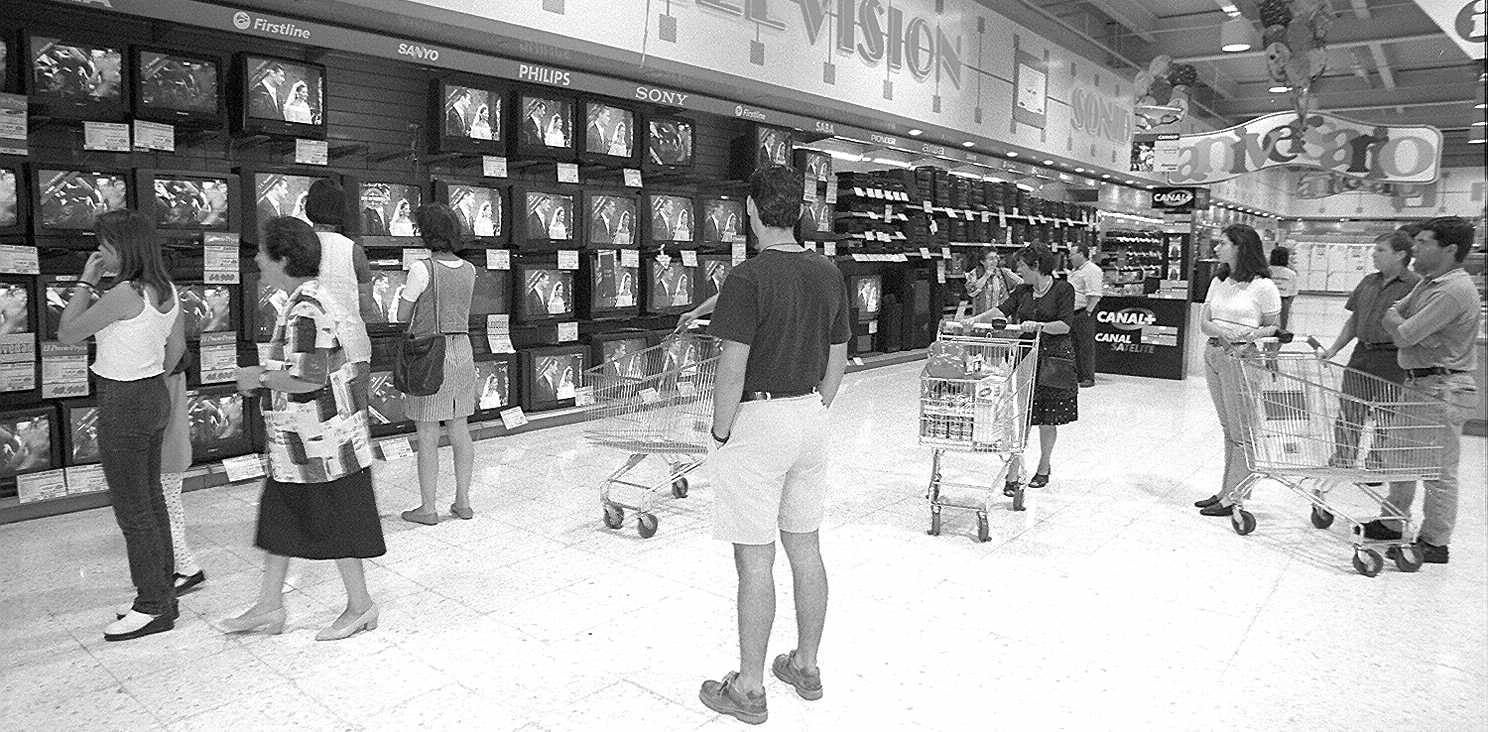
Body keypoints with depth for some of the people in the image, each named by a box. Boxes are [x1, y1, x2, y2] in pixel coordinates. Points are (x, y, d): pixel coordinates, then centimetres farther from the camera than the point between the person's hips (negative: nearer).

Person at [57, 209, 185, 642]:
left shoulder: (125, 294, -21)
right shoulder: (167, 290, 5)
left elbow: (67, 334, -11)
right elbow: (176, 346, 15)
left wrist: (86, 281, -6)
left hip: (124, 406, -9)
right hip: (155, 398, 9)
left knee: (132, 509, 0)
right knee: (151, 500, 17)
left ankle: (152, 608, 10)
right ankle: (163, 594, 27)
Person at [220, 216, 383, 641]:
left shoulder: (306, 309, -22)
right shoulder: (308, 299, 11)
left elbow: (308, 379, -27)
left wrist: (260, 377, -13)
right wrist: (263, 377, 12)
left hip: (321, 438, -11)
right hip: (298, 439, 11)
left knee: (335, 521, 3)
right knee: (278, 514, 17)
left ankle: (360, 605, 18)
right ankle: (269, 606, 29)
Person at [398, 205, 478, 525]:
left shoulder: (422, 271, -15)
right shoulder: (469, 270, 4)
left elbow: (403, 316, -4)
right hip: (462, 351, 6)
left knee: (427, 436, 2)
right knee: (460, 431, 12)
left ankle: (428, 508, 9)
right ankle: (463, 501, 18)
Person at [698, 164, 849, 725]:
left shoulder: (747, 278, -16)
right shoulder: (829, 275, 5)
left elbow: (733, 369, -18)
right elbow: (837, 361, 11)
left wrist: (720, 431, -6)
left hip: (758, 422, -7)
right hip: (811, 417, 7)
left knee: (754, 560, 2)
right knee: (805, 548, 16)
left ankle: (749, 689, 15)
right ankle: (806, 667, 30)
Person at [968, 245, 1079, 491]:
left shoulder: (1063, 289, -4)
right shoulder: (1022, 292, 10)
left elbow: (1065, 325, -12)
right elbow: (999, 311, -3)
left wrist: (1038, 326, -26)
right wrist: (970, 321, -17)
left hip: (1055, 359, -3)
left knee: (1048, 419, 7)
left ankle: (1043, 468, 28)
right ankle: (1013, 474, -3)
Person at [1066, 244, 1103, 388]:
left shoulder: (1092, 270, -12)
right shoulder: (1075, 271, 20)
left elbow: (1094, 295, -19)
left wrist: (1087, 312, -22)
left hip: (1084, 313, -10)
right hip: (1073, 313, 10)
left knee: (1086, 345, -6)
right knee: (1075, 345, 13)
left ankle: (1088, 377, -3)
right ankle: (1078, 374, 21)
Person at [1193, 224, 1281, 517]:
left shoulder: (1263, 286, -8)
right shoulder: (1219, 282, 12)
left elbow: (1274, 328, -2)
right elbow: (1204, 323, 6)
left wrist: (1252, 335, -21)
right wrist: (1224, 332, -14)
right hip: (1214, 355, 7)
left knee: (1242, 431, 0)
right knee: (1228, 429, 14)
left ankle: (1234, 497, 6)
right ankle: (1226, 491, 22)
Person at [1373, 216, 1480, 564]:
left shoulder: (1454, 290, -21)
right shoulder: (1427, 281, 11)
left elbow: (1403, 336, -21)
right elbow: (1391, 316, 14)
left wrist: (1398, 323, -2)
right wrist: (1402, 322, -6)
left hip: (1443, 390, -10)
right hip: (1418, 382, 10)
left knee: (1438, 470, 1)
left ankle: (1434, 543, 12)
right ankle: (1392, 523, 30)